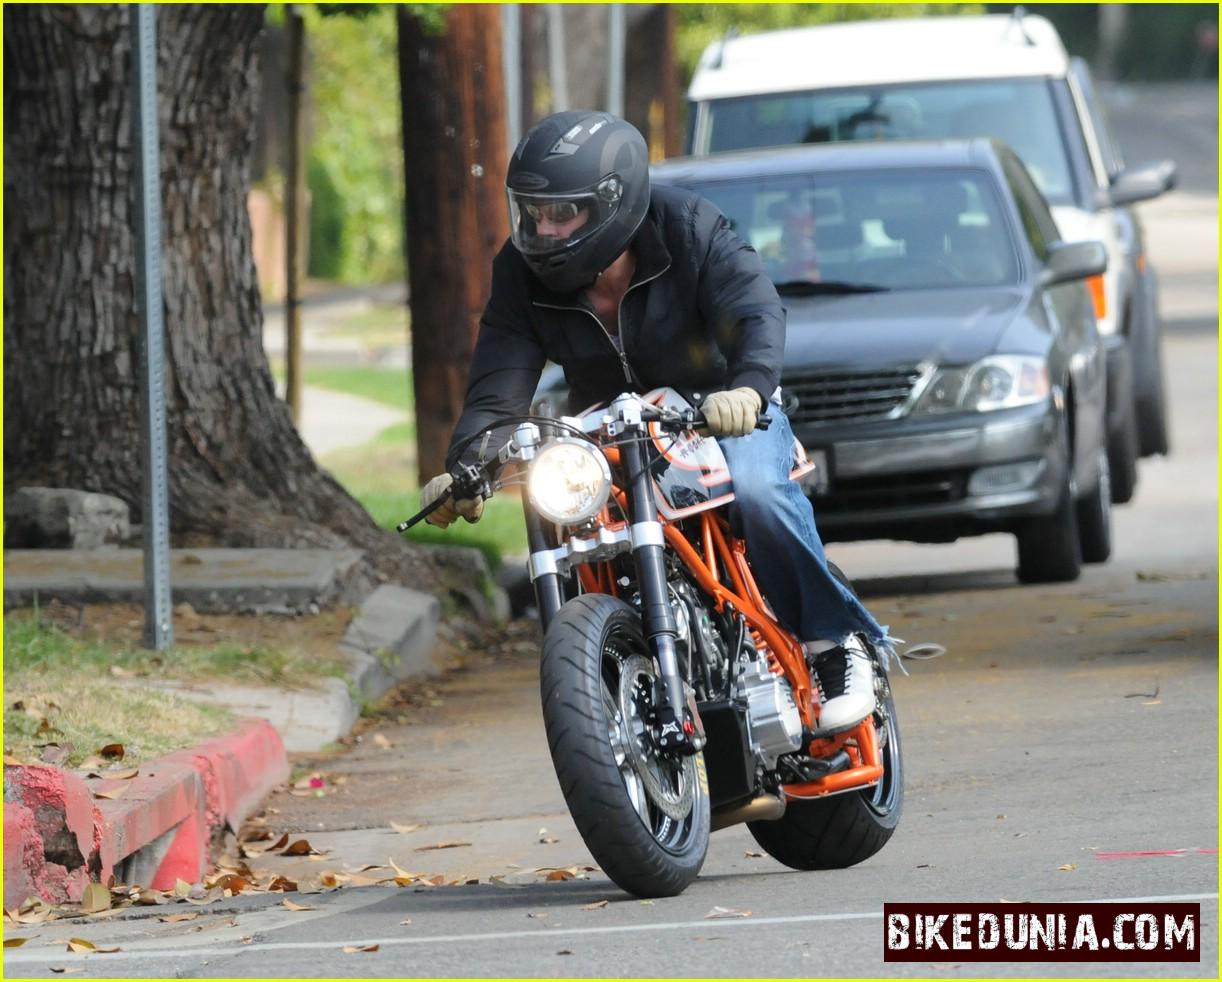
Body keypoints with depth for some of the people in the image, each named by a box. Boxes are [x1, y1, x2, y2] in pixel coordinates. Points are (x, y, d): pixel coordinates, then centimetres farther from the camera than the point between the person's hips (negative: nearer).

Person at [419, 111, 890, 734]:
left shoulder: (687, 228, -18)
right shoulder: (522, 272, -9)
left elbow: (756, 312, -32)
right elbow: (498, 387, -17)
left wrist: (748, 388, -55)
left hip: (726, 414, -4)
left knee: (754, 491, -35)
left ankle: (837, 643, -20)